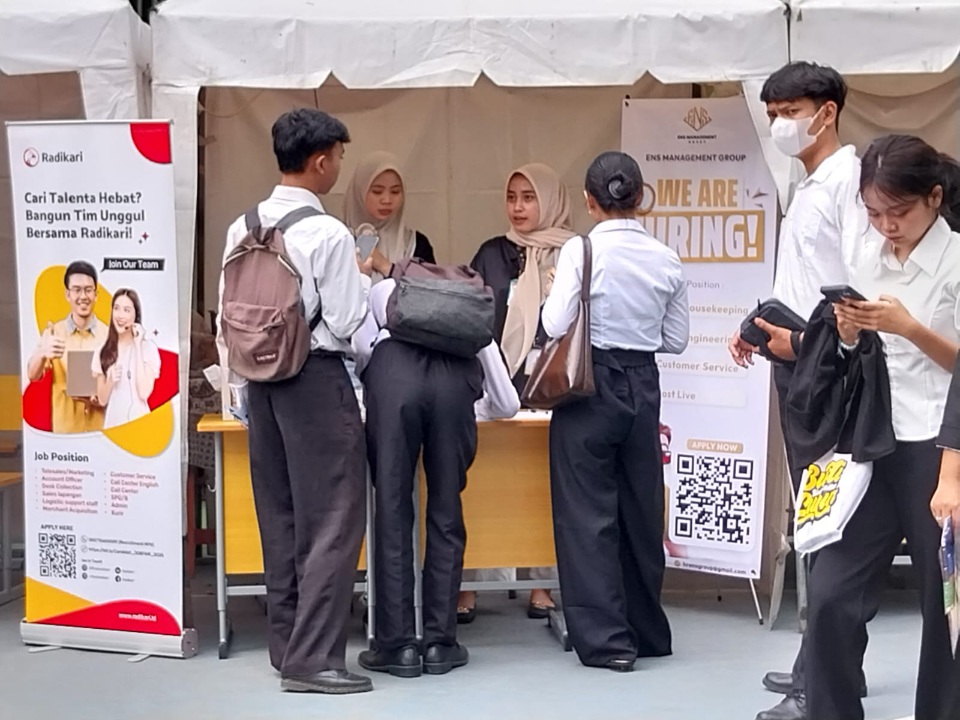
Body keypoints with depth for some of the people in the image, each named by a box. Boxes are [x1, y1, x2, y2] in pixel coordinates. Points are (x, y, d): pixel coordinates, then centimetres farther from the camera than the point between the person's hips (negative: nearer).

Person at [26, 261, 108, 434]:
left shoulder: (108, 336, 2)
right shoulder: (52, 333, -1)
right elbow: (33, 375, -14)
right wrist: (42, 354, -36)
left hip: (101, 430, 1)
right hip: (65, 430, -1)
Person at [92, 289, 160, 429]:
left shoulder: (148, 347, -5)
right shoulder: (103, 352, 6)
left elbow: (144, 393, -15)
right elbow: (102, 400, 6)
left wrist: (138, 346, -12)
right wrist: (110, 380, -15)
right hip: (112, 424, 3)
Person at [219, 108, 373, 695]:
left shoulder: (243, 228, 5)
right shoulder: (328, 234, -15)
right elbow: (349, 324, -14)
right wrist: (363, 279, 5)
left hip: (261, 376, 7)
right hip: (316, 377, -7)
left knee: (280, 516, 14)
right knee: (330, 520, -1)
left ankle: (286, 644, 22)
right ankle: (313, 658, -1)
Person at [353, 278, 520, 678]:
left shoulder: (383, 291, 36)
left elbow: (358, 349, 14)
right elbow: (507, 405, 35)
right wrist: (475, 408, 55)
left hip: (392, 368, -1)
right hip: (455, 376, 1)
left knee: (392, 512, 4)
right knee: (446, 513, 11)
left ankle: (398, 646, 5)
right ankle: (439, 644, 12)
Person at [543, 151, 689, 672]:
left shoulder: (582, 250, -12)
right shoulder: (666, 259, 1)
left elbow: (555, 325, -16)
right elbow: (676, 339, 6)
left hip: (591, 384, -4)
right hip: (643, 385, 5)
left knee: (587, 511, 2)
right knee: (641, 507, 14)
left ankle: (605, 638, 1)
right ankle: (647, 631, 24)